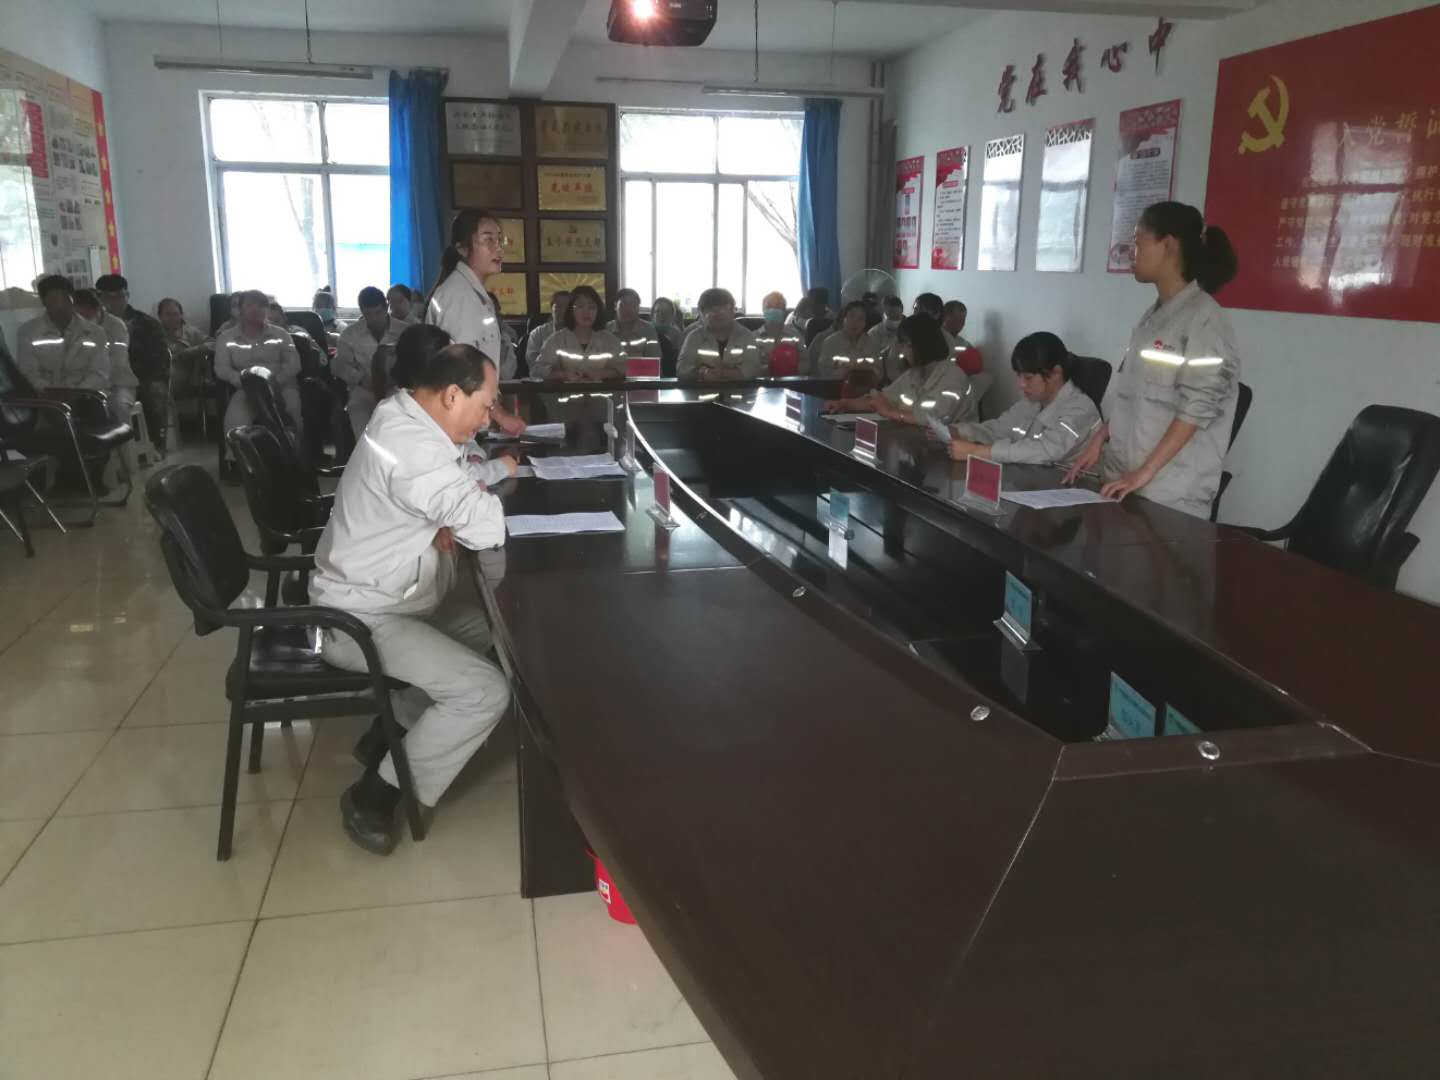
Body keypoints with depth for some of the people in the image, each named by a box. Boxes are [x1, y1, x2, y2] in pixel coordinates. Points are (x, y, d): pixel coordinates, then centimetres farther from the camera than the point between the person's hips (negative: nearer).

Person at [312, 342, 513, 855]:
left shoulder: (401, 415, 4)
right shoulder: (414, 447, -29)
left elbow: (445, 499, 17)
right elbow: (486, 530, -33)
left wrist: (447, 521, -7)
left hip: (379, 594, 10)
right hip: (363, 619, -10)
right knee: (486, 692, -18)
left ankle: (394, 727, 21)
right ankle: (377, 795, -3)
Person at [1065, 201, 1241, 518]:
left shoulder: (1204, 316, -11)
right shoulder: (1154, 314, 12)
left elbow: (1197, 407, -16)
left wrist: (1145, 472, -18)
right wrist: (1097, 443, 8)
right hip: (1124, 476, 7)